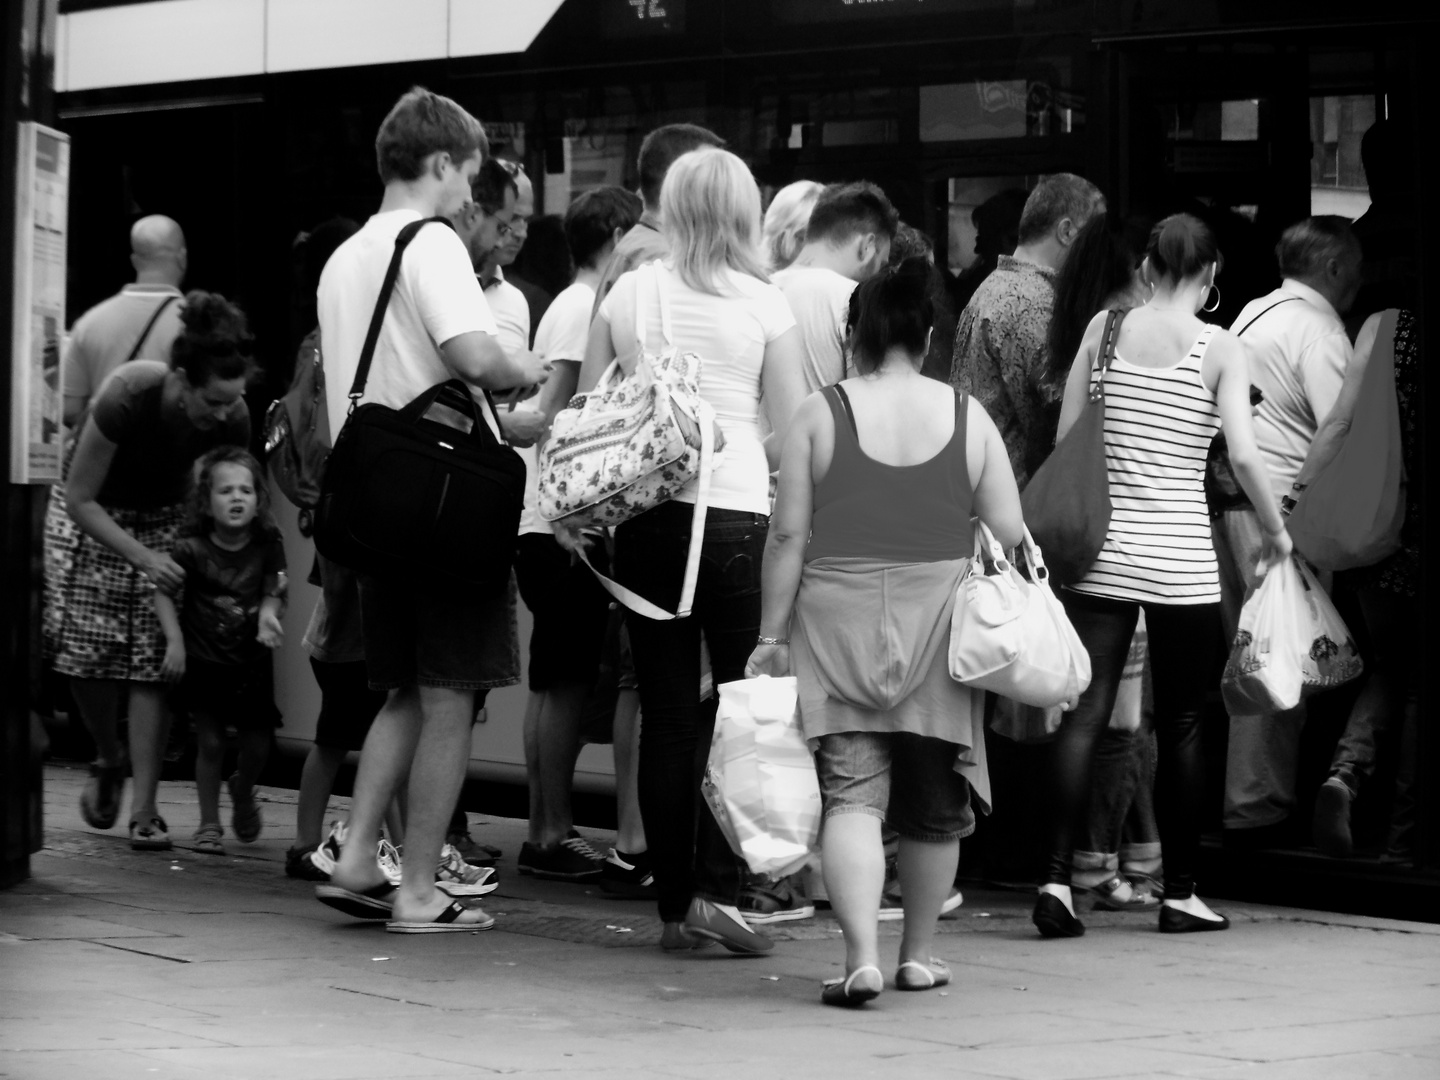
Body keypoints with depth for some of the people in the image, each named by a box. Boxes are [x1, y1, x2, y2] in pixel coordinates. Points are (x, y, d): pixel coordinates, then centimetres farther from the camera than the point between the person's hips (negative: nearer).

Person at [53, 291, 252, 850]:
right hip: (102, 519, -2)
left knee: (153, 660, -11)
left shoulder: (233, 420, -23)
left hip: (169, 520, 2)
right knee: (89, 653, -13)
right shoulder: (126, 398, -33)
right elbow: (79, 499, -22)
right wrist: (144, 557, -30)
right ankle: (107, 759, 17)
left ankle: (144, 810, -9)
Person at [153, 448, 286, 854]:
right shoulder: (194, 549, -16)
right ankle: (209, 824, 13)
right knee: (210, 742, -2)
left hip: (251, 659, 2)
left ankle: (243, 791, 37)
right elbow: (161, 590, -16)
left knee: (258, 743, 4)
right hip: (203, 657, -2)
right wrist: (175, 640, -22)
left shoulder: (267, 546, -7)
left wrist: (268, 615, -24)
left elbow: (273, 591, -3)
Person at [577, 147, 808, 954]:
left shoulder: (627, 295, 6)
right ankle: (717, 887, -10)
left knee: (667, 712, 8)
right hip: (736, 510, -3)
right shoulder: (765, 305, -2)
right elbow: (796, 434, 0)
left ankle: (674, 903, 11)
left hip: (645, 514, 3)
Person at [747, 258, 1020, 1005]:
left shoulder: (820, 415, 0)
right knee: (934, 801, 16)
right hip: (940, 627, 2)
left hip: (839, 618, -2)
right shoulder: (967, 417, 4)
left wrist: (772, 635, 3)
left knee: (851, 795, -4)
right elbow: (1008, 533, 2)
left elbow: (788, 535, -2)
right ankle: (918, 955, 27)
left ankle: (862, 956, -21)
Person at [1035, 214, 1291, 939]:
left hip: (1105, 550, 2)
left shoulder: (1105, 327, 4)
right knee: (1180, 727, 8)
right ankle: (1179, 893, 14)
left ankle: (1056, 878, -15)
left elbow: (1065, 439, 4)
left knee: (1084, 714, -2)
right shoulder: (1219, 349, -3)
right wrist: (1275, 528, 4)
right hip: (1182, 557, -2)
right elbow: (1243, 455, -12)